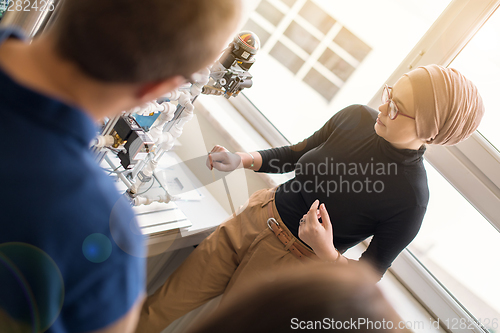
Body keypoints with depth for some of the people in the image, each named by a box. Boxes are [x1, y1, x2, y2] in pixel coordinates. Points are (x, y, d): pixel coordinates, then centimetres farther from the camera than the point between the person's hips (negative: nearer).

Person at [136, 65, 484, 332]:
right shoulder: (355, 117, -9)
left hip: (291, 264, -4)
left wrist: (328, 254, -30)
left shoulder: (410, 198, -22)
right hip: (257, 217, 4)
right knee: (168, 303, 11)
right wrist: (241, 159, -6)